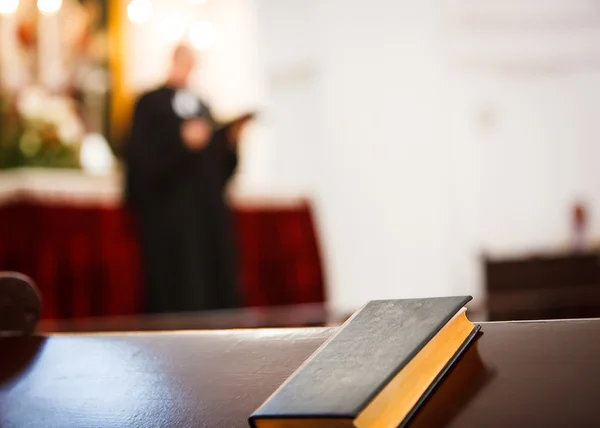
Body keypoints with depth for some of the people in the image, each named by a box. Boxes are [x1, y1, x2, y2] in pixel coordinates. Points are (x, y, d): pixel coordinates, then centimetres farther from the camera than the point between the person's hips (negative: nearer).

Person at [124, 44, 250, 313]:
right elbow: (142, 160, -10)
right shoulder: (150, 104, -1)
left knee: (216, 291, 1)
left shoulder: (201, 107, 18)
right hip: (169, 212, -6)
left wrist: (230, 140, -1)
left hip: (208, 210, 6)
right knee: (180, 296, -11)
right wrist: (184, 144, -18)